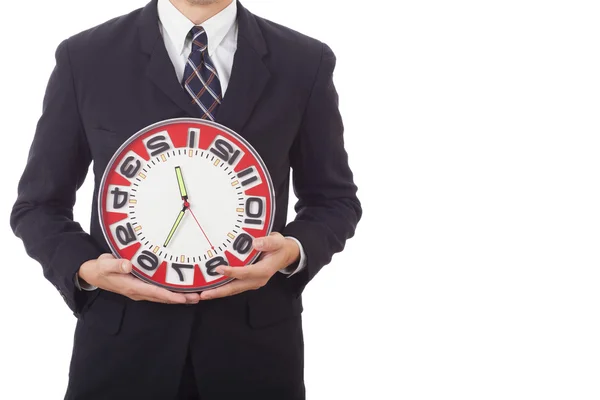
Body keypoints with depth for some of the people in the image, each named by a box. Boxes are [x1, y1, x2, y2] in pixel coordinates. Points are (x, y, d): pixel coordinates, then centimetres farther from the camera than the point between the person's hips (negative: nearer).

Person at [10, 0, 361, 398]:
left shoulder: (306, 62, 0)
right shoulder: (85, 57, -2)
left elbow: (334, 199, 8)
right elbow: (40, 204, 4)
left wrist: (294, 250, -13)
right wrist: (85, 268, -15)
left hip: (257, 338, 1)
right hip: (123, 339, 0)